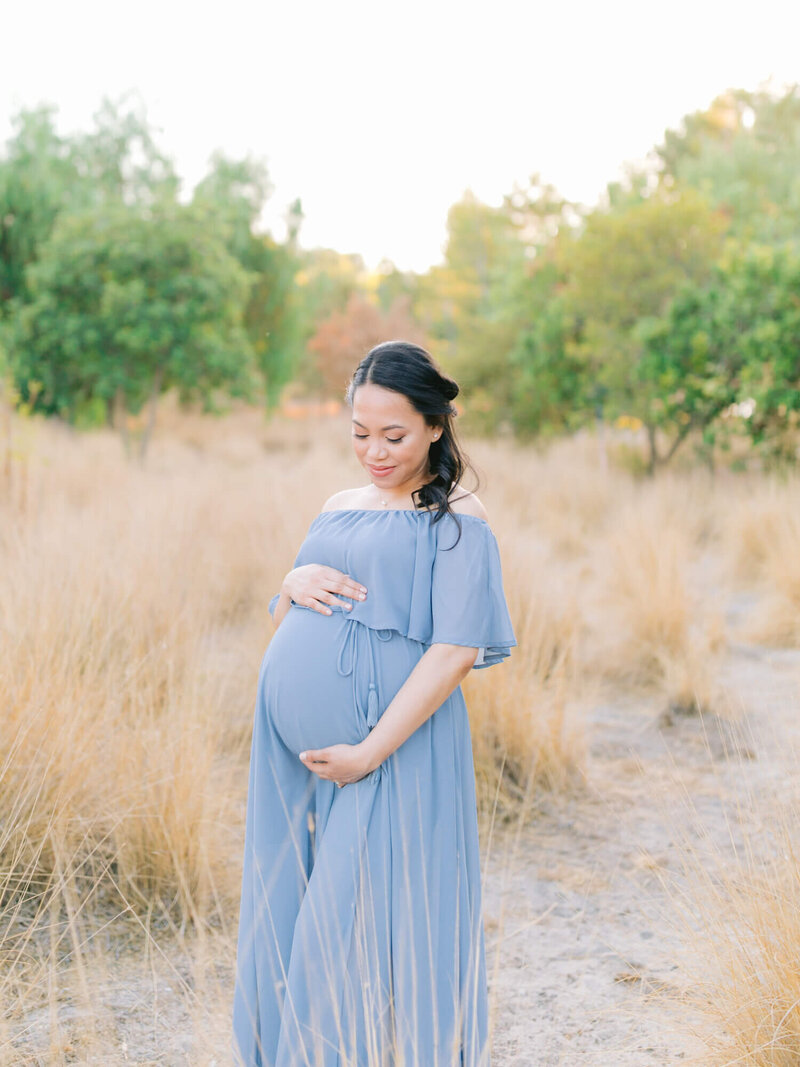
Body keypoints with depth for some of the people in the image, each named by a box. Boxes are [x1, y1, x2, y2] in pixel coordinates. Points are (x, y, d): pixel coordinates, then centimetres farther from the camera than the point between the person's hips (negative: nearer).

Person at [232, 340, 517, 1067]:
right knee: (291, 918, 12)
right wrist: (293, 584, -3)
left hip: (391, 743, -6)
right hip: (293, 748, 6)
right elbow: (285, 625, 21)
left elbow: (456, 650, -12)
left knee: (361, 929, -3)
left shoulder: (457, 518, -3)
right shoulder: (338, 508, 16)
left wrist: (370, 752, -18)